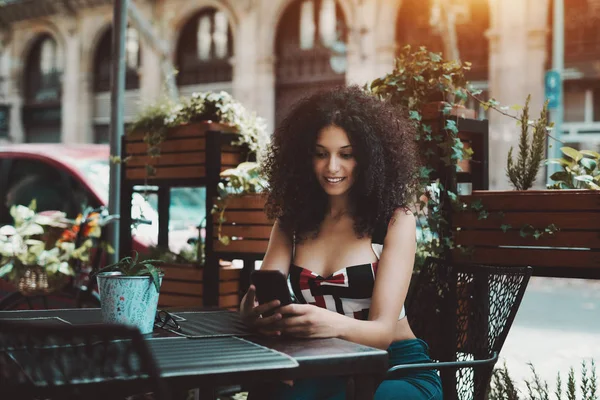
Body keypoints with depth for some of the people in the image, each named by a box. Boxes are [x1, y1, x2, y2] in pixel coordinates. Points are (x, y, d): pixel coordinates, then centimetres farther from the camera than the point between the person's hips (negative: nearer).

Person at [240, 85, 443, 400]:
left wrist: (333, 324, -39)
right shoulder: (291, 220, 6)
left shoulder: (396, 221, -7)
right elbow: (261, 297, -5)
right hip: (320, 368, 2)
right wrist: (253, 312, -31)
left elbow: (383, 330, -16)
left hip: (396, 370, -1)